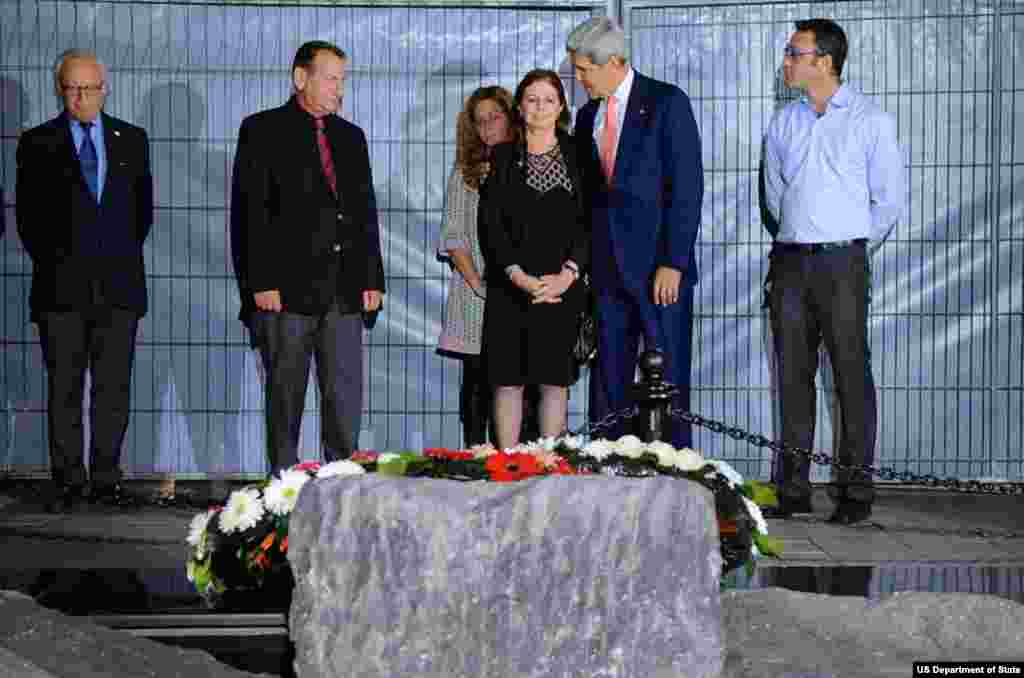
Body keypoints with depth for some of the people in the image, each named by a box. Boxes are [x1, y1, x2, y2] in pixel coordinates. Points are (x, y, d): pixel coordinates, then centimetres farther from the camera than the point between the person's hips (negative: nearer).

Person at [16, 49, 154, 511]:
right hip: (62, 285, -2)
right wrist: (52, 261, 3)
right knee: (64, 390, 0)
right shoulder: (37, 143, 5)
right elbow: (27, 214, 7)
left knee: (114, 390, 2)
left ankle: (106, 480, 8)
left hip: (118, 283, 2)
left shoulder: (132, 140, 12)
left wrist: (123, 256, 11)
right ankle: (68, 482, 5)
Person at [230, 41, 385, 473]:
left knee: (346, 396, 3)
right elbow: (248, 213, -5)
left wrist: (372, 279, 9)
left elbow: (366, 212, 18)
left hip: (344, 292, 5)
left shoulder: (351, 136, 17)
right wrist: (260, 283, -12)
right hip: (286, 290, -4)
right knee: (285, 396, 2)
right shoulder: (262, 130, 1)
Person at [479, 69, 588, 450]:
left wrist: (568, 273, -13)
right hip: (510, 286, 0)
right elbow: (490, 223, 0)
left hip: (562, 286, 0)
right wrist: (518, 275, -12)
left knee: (555, 381, 0)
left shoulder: (577, 155, 7)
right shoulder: (502, 157, 8)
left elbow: (588, 221, 1)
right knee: (508, 379, -1)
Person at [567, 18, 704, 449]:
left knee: (667, 378, -3)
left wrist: (673, 263, -16)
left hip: (659, 267, -6)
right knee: (607, 382, 6)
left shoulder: (667, 103, -5)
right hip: (607, 268, 6)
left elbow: (687, 188, -10)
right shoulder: (588, 116, 15)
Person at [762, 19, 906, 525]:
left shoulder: (871, 121, -1)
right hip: (789, 263, 4)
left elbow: (890, 199, 2)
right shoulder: (783, 123, 12)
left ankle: (855, 492, -1)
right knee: (793, 374, 4)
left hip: (842, 261, -4)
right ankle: (793, 488, 9)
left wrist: (849, 247, 9)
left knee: (852, 375, -5)